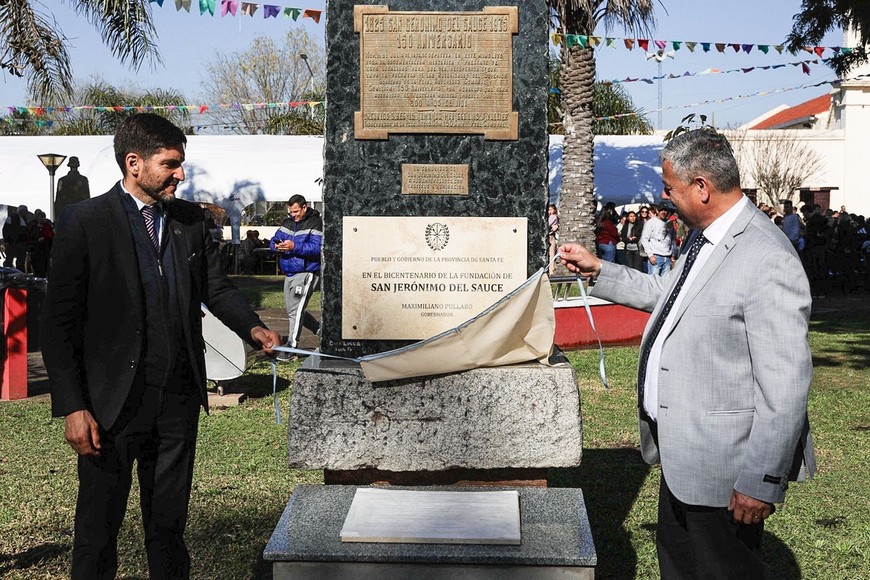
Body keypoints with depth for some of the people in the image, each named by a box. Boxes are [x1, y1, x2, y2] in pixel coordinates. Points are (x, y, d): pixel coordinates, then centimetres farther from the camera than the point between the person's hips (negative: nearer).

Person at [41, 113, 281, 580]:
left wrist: (253, 327, -7)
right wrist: (73, 407, -13)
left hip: (178, 400, 5)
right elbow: (59, 321, -9)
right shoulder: (84, 222, -8)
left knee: (169, 523, 16)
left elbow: (216, 287, 14)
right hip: (113, 402, -4)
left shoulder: (190, 220, 8)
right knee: (98, 527, 7)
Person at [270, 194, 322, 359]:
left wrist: (294, 247, -26)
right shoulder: (287, 223, 13)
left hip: (306, 273, -9)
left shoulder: (315, 223, -9)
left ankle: (291, 346, -12)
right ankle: (321, 330, 33)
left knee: (296, 311, -14)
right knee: (293, 311, 16)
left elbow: (316, 247, -19)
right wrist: (277, 245, -12)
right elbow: (274, 240, 13)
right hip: (289, 274, 9)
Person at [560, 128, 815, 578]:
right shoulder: (702, 238, 6)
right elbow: (667, 294, 27)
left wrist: (761, 481, -24)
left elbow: (785, 384, -26)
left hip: (723, 464, -10)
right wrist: (597, 270, 23)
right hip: (683, 450, 10)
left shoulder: (768, 261, -25)